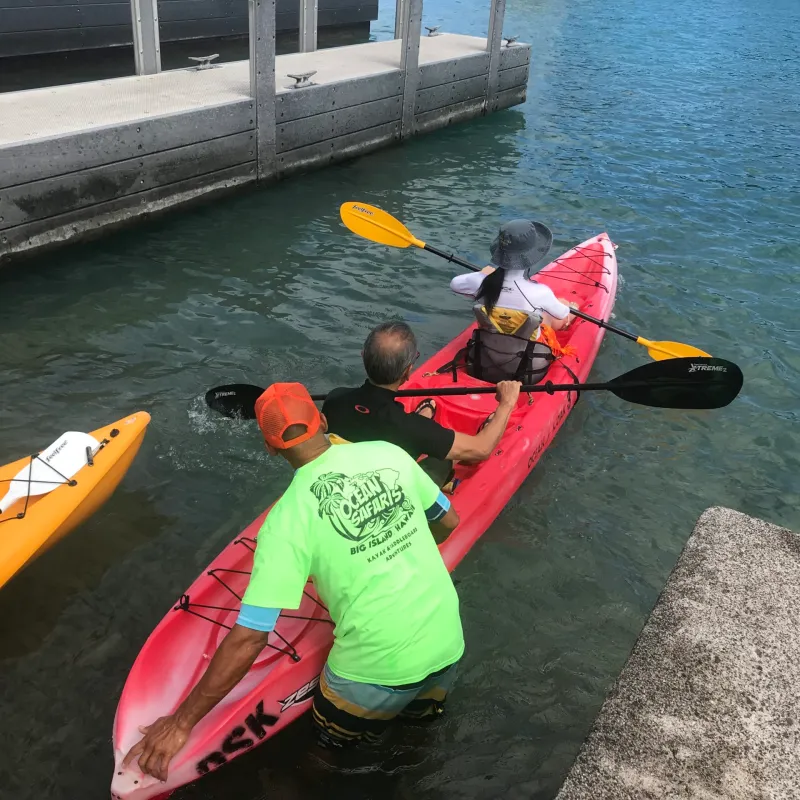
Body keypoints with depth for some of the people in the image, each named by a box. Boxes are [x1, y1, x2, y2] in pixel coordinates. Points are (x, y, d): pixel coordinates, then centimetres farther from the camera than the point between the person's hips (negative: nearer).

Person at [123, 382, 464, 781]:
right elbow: (449, 520, 11)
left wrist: (181, 723, -6)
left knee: (333, 739, 28)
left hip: (377, 668, -4)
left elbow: (249, 637, -16)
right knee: (422, 711, 37)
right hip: (448, 645, 5)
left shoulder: (288, 518, -16)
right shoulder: (390, 454, -5)